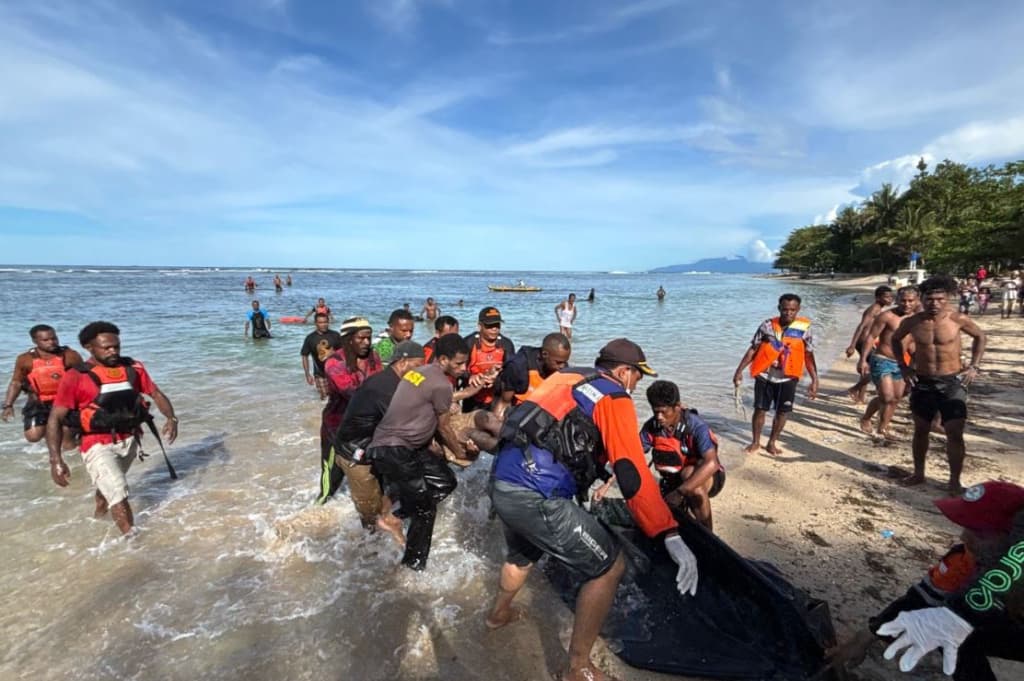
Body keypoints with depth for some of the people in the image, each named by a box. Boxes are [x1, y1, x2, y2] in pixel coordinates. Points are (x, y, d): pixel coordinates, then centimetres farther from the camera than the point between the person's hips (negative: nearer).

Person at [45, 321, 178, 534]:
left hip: (129, 441, 4)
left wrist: (171, 418, -14)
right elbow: (55, 419, -10)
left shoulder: (133, 368, -1)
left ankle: (99, 520, 51)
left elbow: (156, 394, 4)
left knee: (108, 486, 26)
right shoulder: (75, 377, -12)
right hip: (98, 445, -4)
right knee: (118, 493, -12)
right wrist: (56, 460, -19)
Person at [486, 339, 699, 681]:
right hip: (536, 497, -8)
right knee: (609, 566, 8)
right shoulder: (614, 398, -2)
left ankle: (500, 613, 60)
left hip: (502, 483, 8)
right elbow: (633, 473, -12)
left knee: (523, 553, 36)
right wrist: (671, 536, -11)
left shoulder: (564, 377, 18)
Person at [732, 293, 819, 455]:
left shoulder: (804, 329, -5)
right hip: (764, 376, 0)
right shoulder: (767, 325, -4)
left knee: (782, 412, 8)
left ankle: (772, 443, 26)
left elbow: (809, 356, 0)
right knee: (760, 410, 6)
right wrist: (739, 370, -3)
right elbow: (753, 349, 0)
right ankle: (755, 442, 23)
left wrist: (815, 380, -4)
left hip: (787, 378, 0)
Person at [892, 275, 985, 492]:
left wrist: (974, 366, 0)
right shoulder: (912, 322, -5)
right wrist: (903, 366, 5)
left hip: (952, 382, -2)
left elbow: (980, 337, 9)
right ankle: (918, 473, 26)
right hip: (922, 383, 2)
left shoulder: (958, 319, -9)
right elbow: (895, 339, 13)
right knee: (920, 430, 12)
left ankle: (954, 481, 9)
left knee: (955, 434, -3)